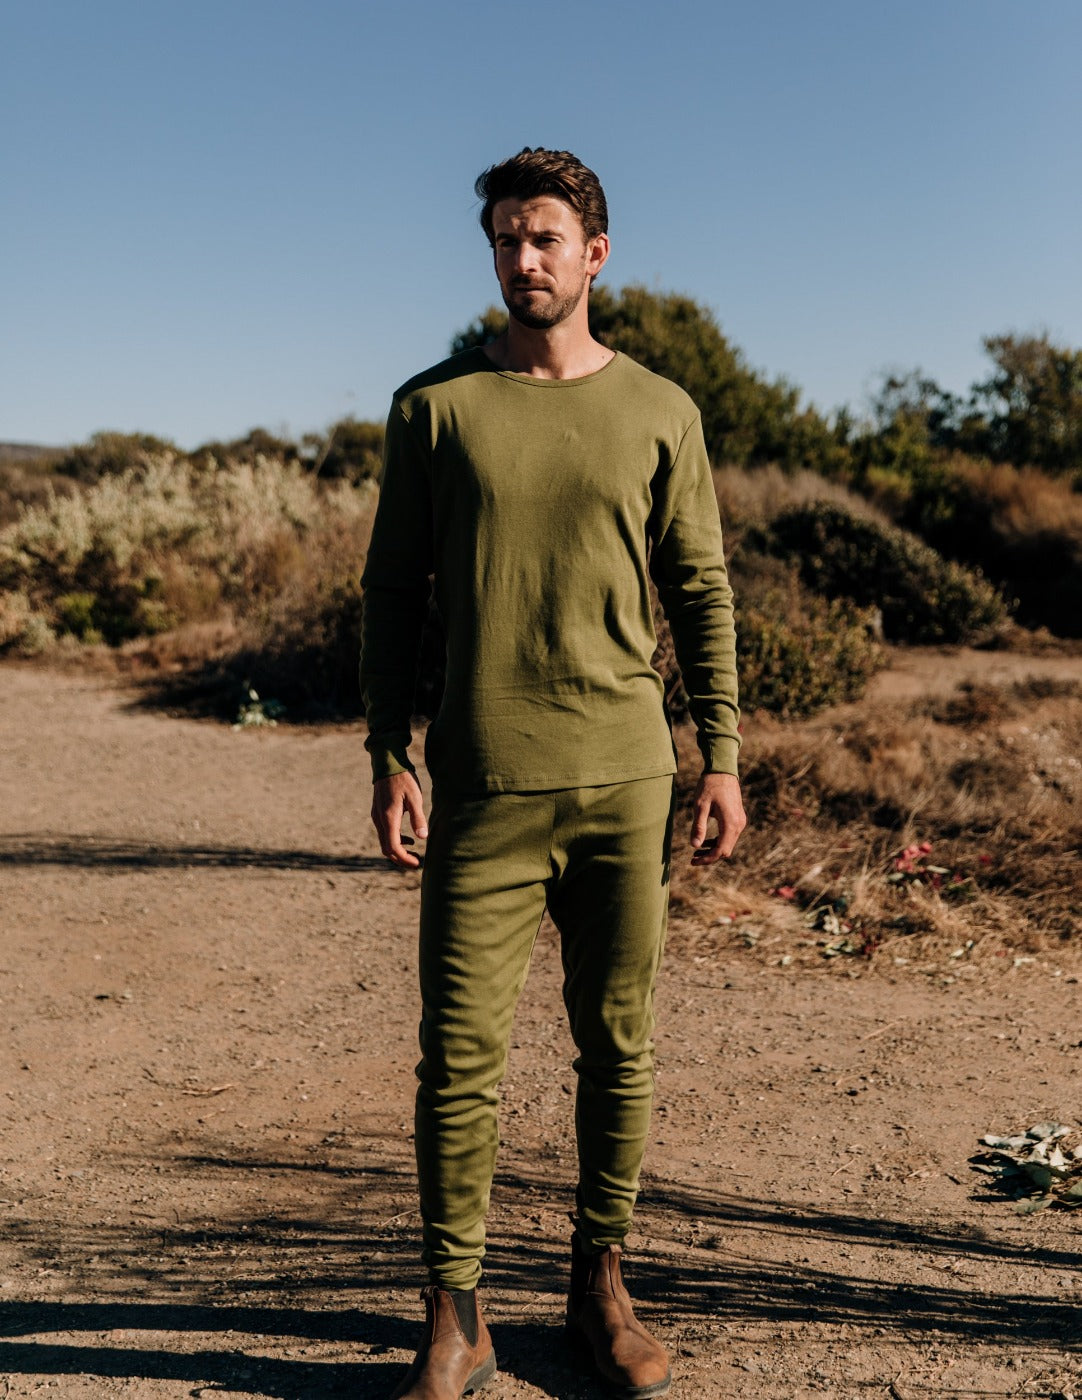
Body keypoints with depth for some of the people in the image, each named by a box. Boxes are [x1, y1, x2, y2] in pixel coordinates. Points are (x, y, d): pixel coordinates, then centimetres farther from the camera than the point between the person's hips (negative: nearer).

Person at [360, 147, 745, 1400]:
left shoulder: (660, 414, 8)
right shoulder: (433, 407, 5)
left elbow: (701, 591, 9)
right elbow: (391, 590, 6)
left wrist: (721, 756, 3)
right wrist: (387, 756, -2)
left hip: (625, 780, 2)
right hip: (483, 784, -1)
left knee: (618, 1044, 9)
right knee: (461, 1053, 0)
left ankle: (601, 1289, 27)